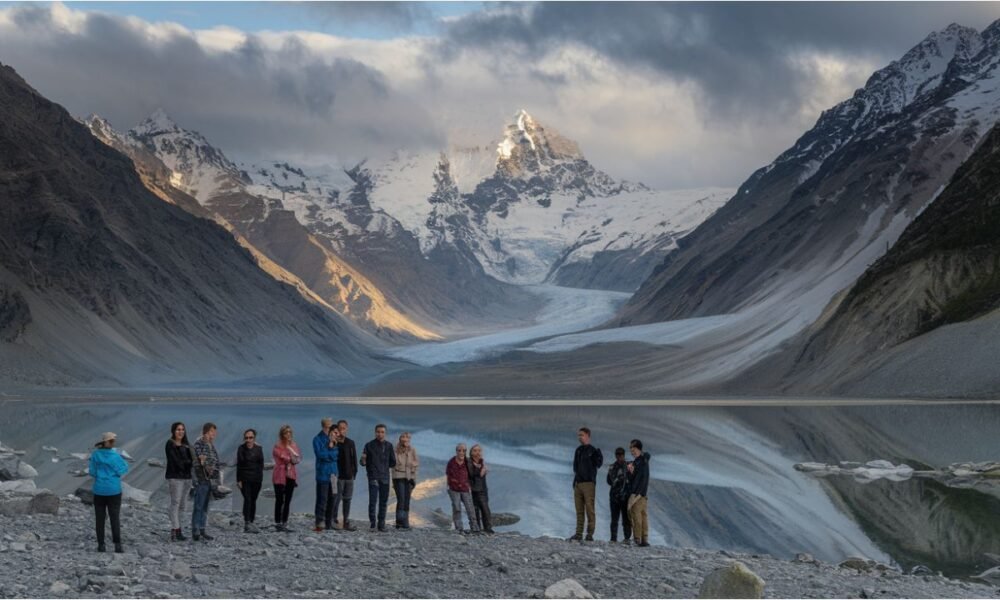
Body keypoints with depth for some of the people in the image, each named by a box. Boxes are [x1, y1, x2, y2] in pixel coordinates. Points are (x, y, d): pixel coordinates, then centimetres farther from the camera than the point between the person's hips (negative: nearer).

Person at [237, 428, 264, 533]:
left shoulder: (258, 449, 6)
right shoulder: (241, 448, -2)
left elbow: (261, 464, 6)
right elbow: (238, 465, -4)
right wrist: (239, 480, -8)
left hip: (256, 479, 3)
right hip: (245, 479, -3)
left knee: (253, 500, 7)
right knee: (247, 499, -14)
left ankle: (251, 522, 14)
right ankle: (247, 523, -21)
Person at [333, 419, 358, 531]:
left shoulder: (351, 443, 11)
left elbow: (354, 458, 13)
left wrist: (354, 472, 5)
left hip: (349, 476, 5)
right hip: (338, 476, -5)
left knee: (347, 499, 7)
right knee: (337, 499, -7)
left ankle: (346, 522, 11)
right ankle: (333, 521, -2)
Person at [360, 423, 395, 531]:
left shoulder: (389, 445, 8)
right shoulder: (369, 445, 1)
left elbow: (392, 463, 13)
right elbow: (364, 462, 2)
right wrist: (363, 461, -17)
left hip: (385, 477, 3)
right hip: (373, 477, -3)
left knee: (384, 501, 5)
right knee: (373, 500, -10)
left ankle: (381, 523, 12)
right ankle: (372, 522, -1)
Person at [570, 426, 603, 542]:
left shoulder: (592, 450, -4)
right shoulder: (578, 450, 16)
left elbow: (598, 464, -13)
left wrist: (599, 456, -30)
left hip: (588, 483, -6)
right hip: (578, 483, 6)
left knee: (589, 509, -7)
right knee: (579, 510, 6)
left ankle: (590, 534, -7)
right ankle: (579, 534, 8)